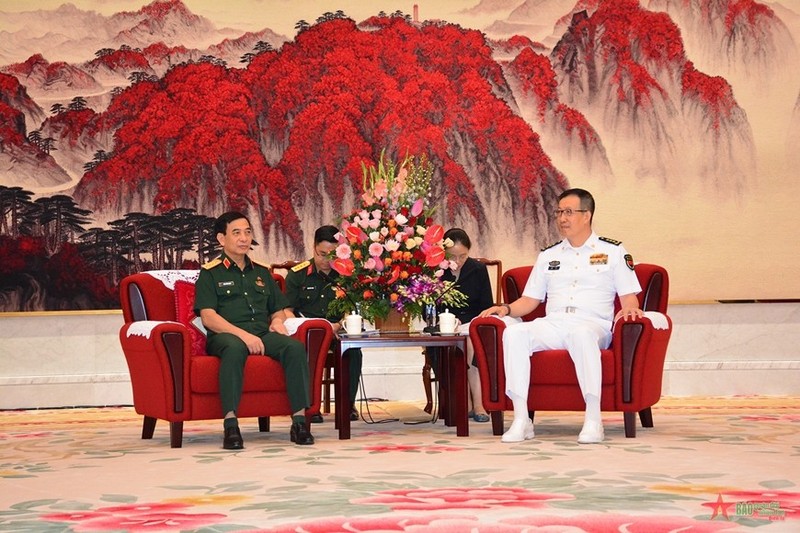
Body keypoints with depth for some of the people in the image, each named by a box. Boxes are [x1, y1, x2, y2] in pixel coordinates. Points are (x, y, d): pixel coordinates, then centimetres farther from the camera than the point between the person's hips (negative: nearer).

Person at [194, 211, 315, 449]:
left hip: (263, 336, 4)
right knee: (235, 348, -41)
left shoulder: (262, 272, 26)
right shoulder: (210, 273, 10)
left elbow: (278, 310, 29)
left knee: (295, 346, -28)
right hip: (225, 336, -4)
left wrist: (278, 321, 3)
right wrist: (243, 334, -16)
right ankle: (230, 424, -44)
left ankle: (299, 420, -30)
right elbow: (208, 316, -3)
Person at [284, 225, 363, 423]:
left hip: (337, 331, 1)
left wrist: (339, 325, -17)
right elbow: (286, 310, 5)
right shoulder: (297, 274, 6)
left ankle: (348, 402, -12)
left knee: (354, 351, -30)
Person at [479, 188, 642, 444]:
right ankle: (521, 419, -31)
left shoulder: (612, 251, 15)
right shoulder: (548, 255, 26)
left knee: (581, 334, -41)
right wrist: (506, 308, 3)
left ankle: (593, 420, -38)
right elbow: (530, 300, 23)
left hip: (593, 324, -3)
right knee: (514, 332, -29)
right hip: (552, 325, 4)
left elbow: (629, 297, 9)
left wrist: (629, 309, -15)